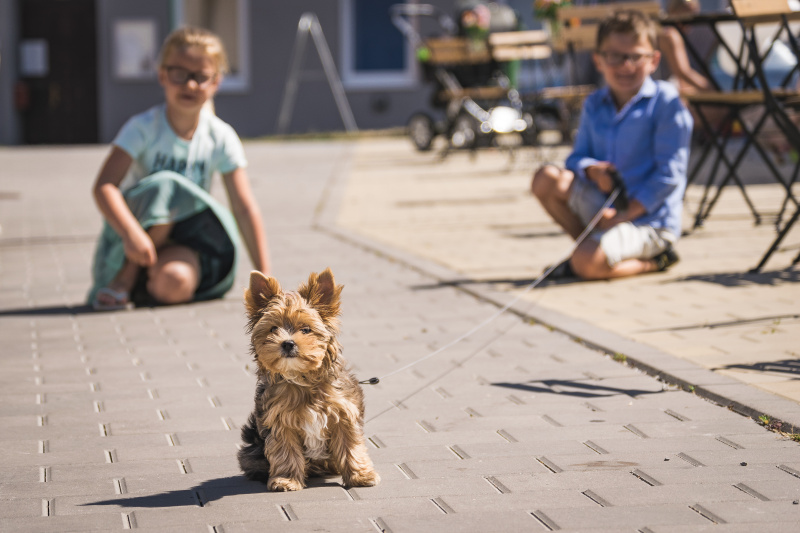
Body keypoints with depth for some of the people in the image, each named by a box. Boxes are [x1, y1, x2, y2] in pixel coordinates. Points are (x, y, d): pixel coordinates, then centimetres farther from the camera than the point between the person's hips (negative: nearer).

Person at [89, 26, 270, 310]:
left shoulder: (221, 138, -5)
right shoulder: (143, 129, -13)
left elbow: (244, 207, -6)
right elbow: (104, 186, -24)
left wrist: (265, 278, -9)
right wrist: (132, 233, -42)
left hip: (185, 240, 1)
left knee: (174, 283, -35)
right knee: (165, 186, -32)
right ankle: (124, 278, -19)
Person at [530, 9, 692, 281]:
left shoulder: (666, 102, -11)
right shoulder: (594, 104, 8)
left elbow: (670, 172, -15)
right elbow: (578, 156, 9)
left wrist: (627, 212, -20)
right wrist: (592, 170, -17)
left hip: (648, 220, -6)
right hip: (603, 205, 6)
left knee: (587, 263, -29)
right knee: (546, 179, -13)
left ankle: (654, 260, 0)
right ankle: (589, 243, 4)